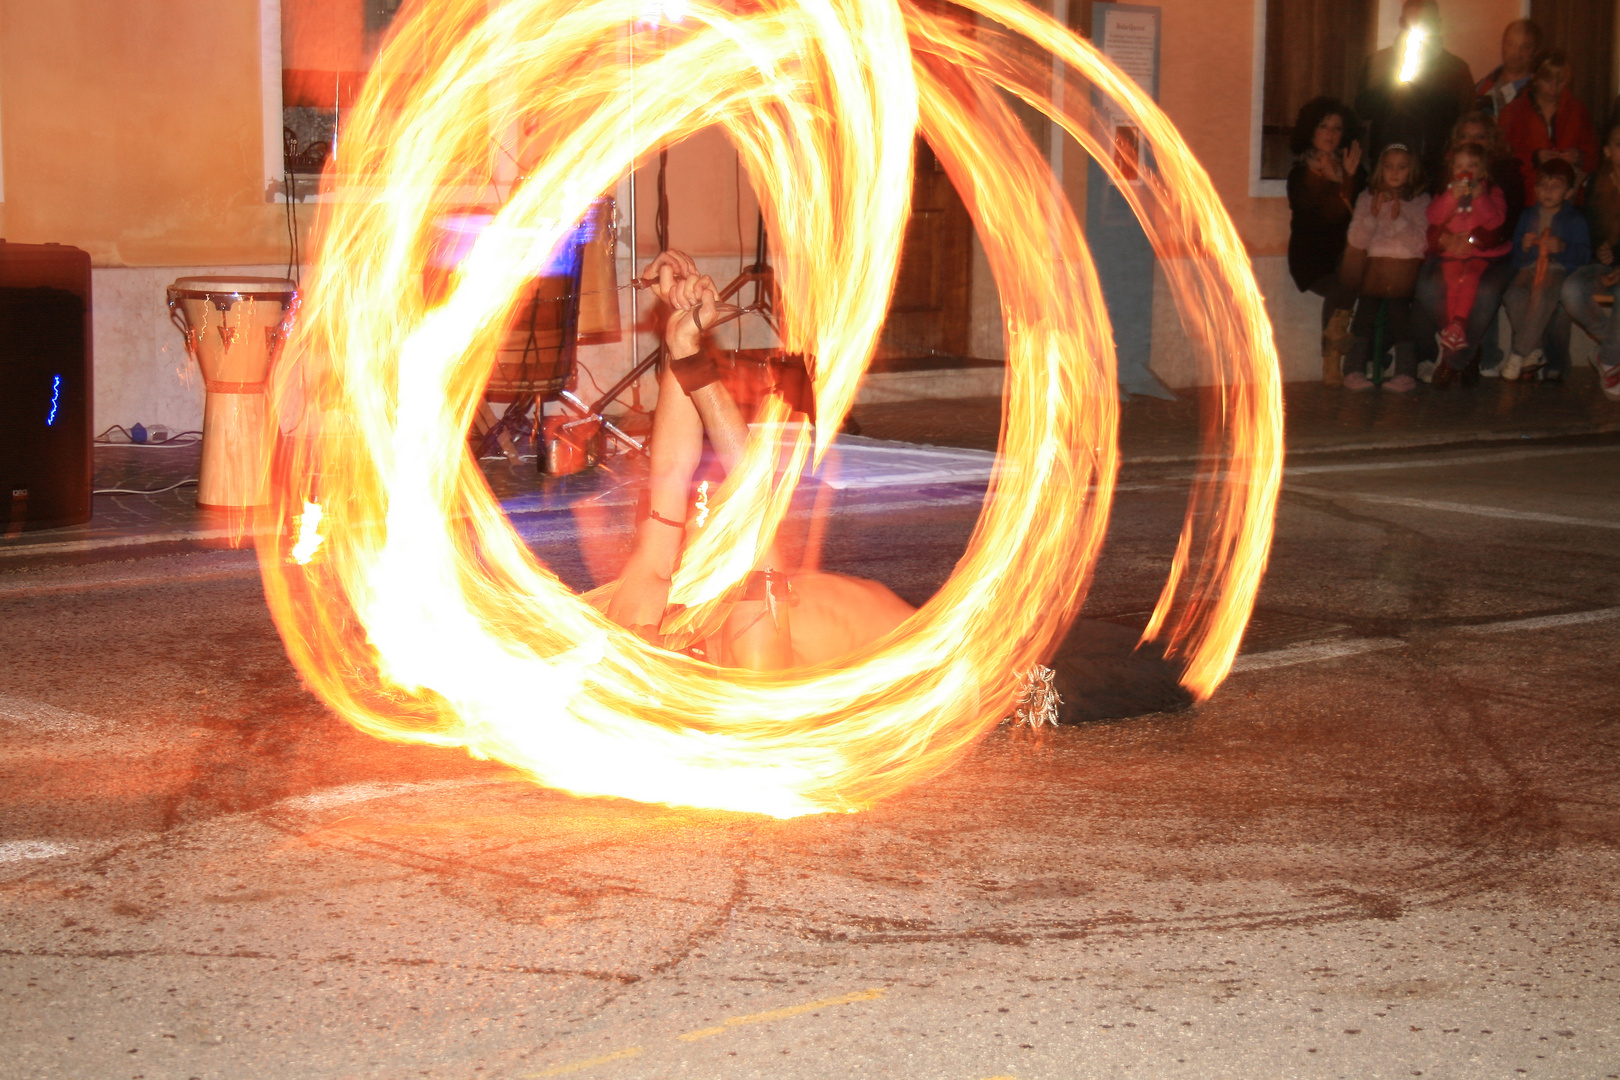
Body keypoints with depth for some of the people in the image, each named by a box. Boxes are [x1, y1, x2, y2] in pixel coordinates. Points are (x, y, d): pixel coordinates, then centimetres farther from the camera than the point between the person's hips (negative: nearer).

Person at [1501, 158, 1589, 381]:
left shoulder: (1575, 219, 6)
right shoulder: (1528, 216, 18)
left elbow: (1584, 256, -3)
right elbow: (1515, 255, 15)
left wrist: (1563, 248, -19)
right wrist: (1523, 247, -7)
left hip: (1559, 271, -4)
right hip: (1530, 269, 4)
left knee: (1541, 296, -38)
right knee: (1513, 296, -31)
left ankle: (1518, 355, -28)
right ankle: (1536, 351, -16)